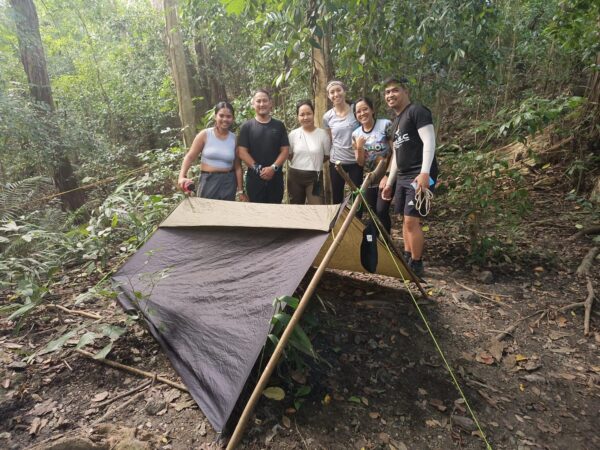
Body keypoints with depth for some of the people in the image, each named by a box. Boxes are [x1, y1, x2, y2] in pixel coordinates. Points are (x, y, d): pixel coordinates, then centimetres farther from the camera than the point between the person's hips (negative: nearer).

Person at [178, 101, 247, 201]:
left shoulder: (234, 139, 2)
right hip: (208, 181, -1)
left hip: (228, 182, 1)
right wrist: (182, 176, -19)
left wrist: (240, 191, 2)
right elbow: (190, 156, -4)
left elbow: (237, 167, 2)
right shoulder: (205, 135, -3)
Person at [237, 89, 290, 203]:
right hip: (254, 178, -1)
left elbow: (285, 150, 3)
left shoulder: (279, 126, 8)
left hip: (276, 177, 2)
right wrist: (258, 169, -14)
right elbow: (242, 152, -3)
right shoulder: (247, 126, 4)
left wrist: (273, 168, -13)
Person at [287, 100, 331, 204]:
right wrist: (299, 164, 4)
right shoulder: (293, 134, -1)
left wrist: (314, 164, 3)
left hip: (314, 177, -2)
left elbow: (327, 156, 4)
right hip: (295, 176, 2)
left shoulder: (322, 134, -5)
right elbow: (289, 155, 9)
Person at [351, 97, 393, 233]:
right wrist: (359, 148, -16)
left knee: (381, 211, -12)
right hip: (369, 180, 4)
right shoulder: (356, 134, 3)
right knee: (373, 213, 8)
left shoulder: (385, 125, -10)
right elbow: (360, 163, 3)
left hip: (386, 178, -4)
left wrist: (388, 175, -15)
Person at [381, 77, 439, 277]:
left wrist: (424, 173, -26)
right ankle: (407, 259, 23)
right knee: (405, 219, 12)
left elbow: (429, 142, -16)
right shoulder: (395, 122, 22)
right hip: (403, 177, 9)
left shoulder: (417, 111, -5)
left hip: (419, 176, -9)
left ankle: (416, 265, 0)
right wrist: (389, 182, 21)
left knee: (412, 220, -12)